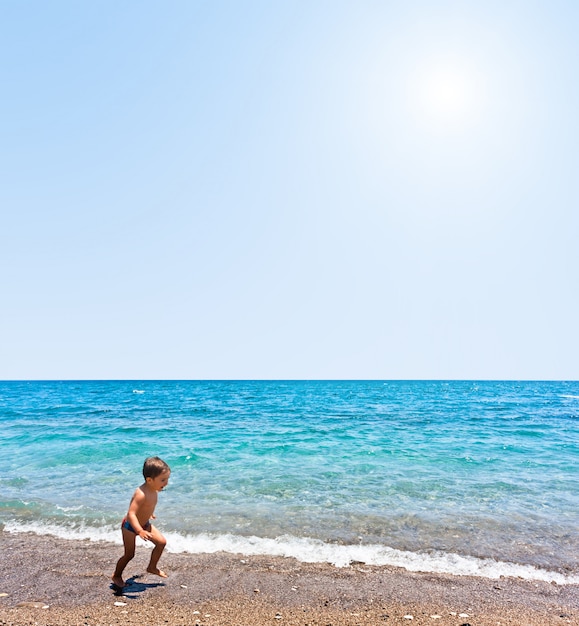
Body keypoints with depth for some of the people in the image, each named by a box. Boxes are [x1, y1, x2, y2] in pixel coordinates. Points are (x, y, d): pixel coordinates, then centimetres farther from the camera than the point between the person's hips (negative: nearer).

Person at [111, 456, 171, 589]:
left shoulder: (154, 490, -9)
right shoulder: (141, 494, -37)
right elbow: (131, 514, -42)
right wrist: (140, 531, -52)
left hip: (145, 524, 8)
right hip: (130, 526, -8)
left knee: (161, 542, 5)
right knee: (129, 554, 4)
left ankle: (152, 567, 25)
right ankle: (116, 576, 31)